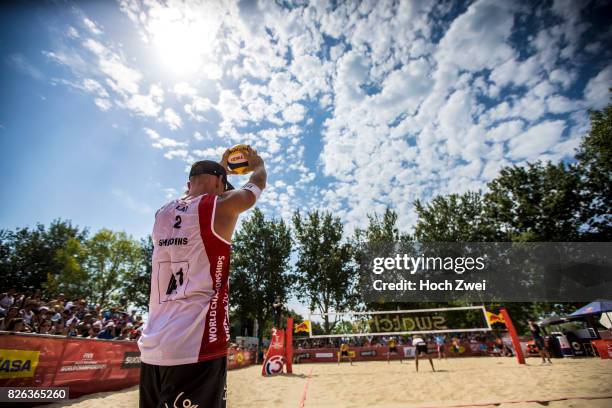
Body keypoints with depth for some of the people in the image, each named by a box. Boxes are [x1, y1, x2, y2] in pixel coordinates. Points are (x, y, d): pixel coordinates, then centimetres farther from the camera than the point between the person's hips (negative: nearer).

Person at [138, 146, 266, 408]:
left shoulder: (162, 214, 10)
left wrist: (222, 168, 45)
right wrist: (257, 163, 35)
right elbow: (256, 184, 12)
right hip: (197, 348, -7)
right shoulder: (222, 205, -7)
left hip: (152, 348, 7)